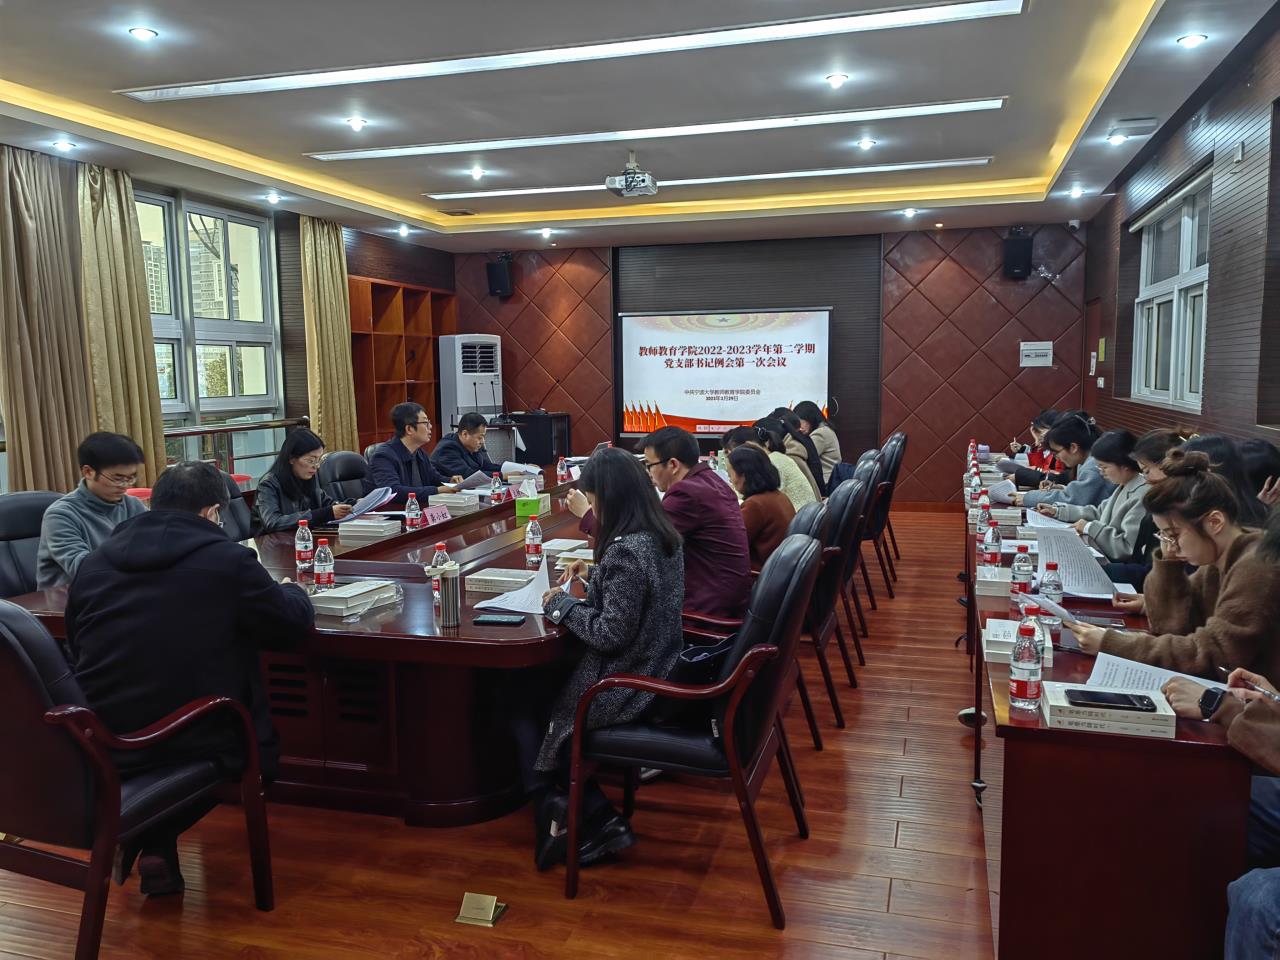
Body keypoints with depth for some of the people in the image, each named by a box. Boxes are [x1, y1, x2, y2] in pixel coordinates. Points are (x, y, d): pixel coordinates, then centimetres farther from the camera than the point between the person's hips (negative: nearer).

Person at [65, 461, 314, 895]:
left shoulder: (93, 563, 6)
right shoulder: (228, 559, -11)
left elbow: (78, 650, 19)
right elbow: (293, 623, 1)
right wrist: (291, 590, 24)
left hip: (98, 743, 6)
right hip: (190, 740, -6)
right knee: (254, 742, 23)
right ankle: (156, 841, 10)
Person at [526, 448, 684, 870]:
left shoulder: (626, 550, -27)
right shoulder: (662, 536, 2)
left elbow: (611, 634, -25)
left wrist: (563, 603, -13)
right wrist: (594, 574, 11)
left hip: (626, 687, -9)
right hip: (657, 672, 9)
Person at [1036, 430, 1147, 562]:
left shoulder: (1141, 497, -23)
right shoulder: (1123, 487, 10)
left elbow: (1128, 547, -26)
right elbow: (1098, 513, 22)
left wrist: (1091, 527, -19)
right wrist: (1057, 510, 15)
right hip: (1099, 556, 9)